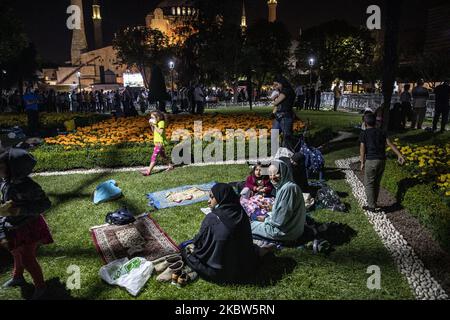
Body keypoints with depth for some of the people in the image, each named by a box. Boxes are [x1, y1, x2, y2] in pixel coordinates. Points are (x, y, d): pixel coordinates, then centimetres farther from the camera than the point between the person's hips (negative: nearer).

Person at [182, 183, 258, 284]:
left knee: (186, 251, 18)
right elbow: (247, 243, 4)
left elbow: (203, 248, -14)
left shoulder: (211, 218, -25)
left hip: (219, 272, -4)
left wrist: (193, 248, 10)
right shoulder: (241, 214, -9)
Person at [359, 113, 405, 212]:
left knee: (369, 184, 4)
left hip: (371, 161, -5)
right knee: (377, 183, 17)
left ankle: (371, 206, 5)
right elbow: (391, 144, 2)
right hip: (382, 160, 5)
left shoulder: (364, 133, -2)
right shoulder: (381, 132, 10)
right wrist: (400, 155, -2)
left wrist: (362, 163, 0)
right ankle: (373, 203, 28)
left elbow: (362, 149, -6)